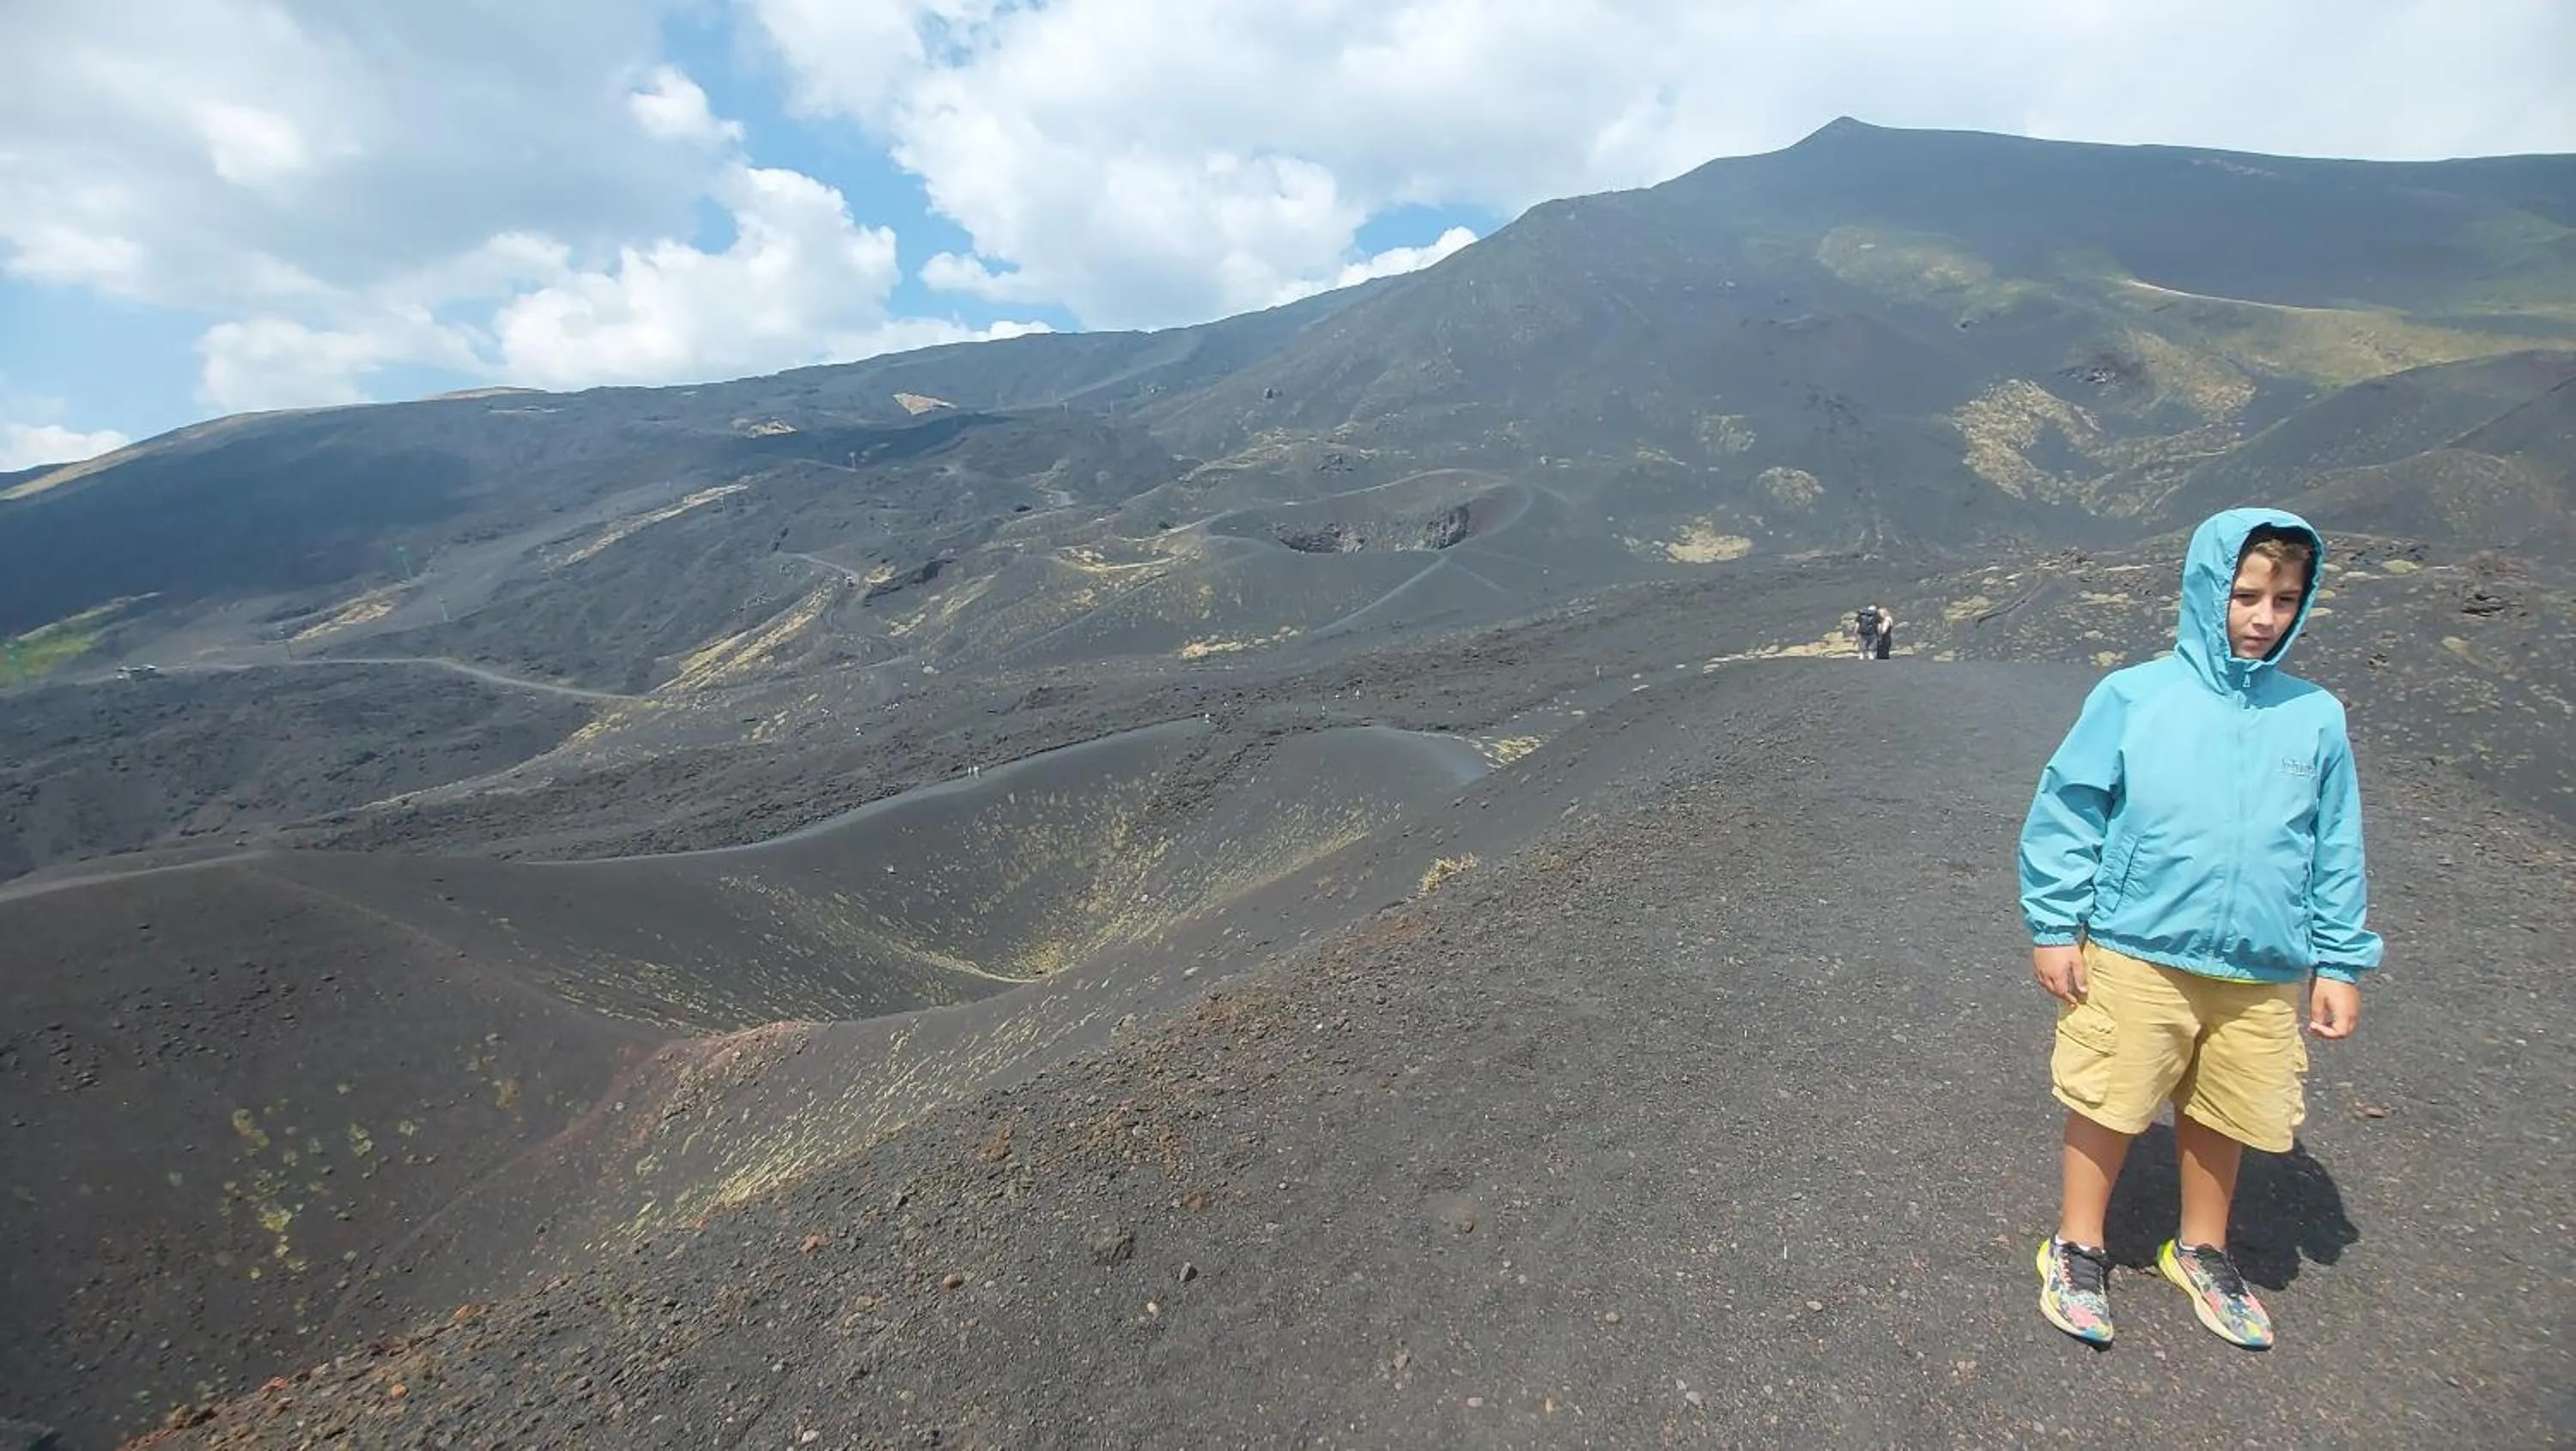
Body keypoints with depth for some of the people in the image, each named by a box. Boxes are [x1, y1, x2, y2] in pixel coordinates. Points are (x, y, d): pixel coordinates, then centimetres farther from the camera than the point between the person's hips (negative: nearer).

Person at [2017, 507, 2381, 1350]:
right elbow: (2065, 814, -5)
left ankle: (2201, 1250, 40)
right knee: (2106, 1105, 8)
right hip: (2133, 958, -3)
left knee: (2223, 1118, 17)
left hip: (2263, 973, 3)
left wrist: (2341, 964, 10)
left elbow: (2337, 852, 10)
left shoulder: (2315, 717, 2)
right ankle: (2077, 1249, 27)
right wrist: (2054, 929, -5)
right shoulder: (2133, 696, -9)